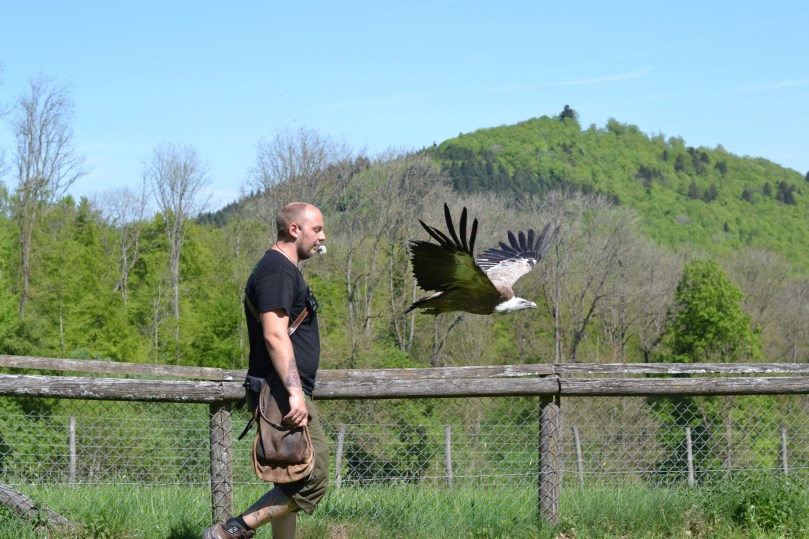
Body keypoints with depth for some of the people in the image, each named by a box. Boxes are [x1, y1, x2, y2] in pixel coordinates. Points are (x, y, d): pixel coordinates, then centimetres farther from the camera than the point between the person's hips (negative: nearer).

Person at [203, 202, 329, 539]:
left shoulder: (285, 271, 21)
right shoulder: (277, 270, -12)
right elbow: (274, 335, -23)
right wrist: (294, 392, -29)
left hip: (287, 394, 11)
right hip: (281, 394, -11)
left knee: (292, 483, 13)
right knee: (313, 480, -15)